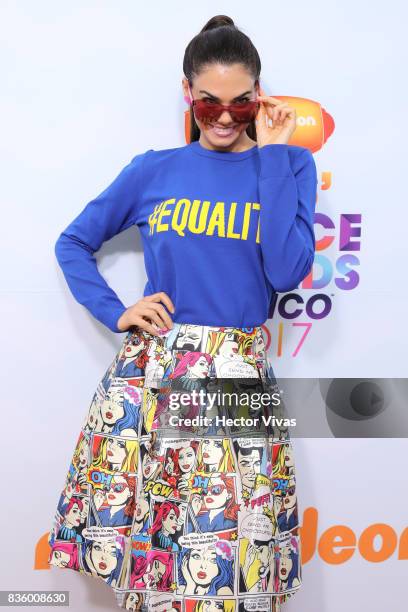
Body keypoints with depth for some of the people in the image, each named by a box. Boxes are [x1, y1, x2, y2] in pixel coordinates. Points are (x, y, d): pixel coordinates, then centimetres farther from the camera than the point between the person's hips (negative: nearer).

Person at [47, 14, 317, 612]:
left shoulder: (288, 165, 3)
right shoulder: (154, 170, 6)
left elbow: (287, 272, -12)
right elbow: (73, 243, 14)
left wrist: (272, 154, -10)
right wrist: (116, 312, -1)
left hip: (240, 375, -1)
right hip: (151, 373, 1)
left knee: (232, 544, 3)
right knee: (150, 534, 8)